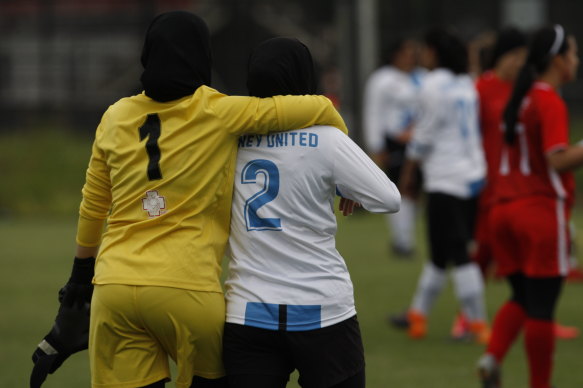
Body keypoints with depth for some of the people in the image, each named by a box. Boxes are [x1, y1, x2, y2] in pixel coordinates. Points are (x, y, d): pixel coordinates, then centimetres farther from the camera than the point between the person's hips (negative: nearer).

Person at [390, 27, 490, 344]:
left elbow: (424, 136, -10)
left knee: (458, 255, -6)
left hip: (446, 181, -8)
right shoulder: (466, 84, 12)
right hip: (474, 174, 8)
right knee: (439, 254, 15)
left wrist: (407, 175, 1)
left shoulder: (434, 84, -11)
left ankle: (477, 323, -7)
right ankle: (418, 314, 23)